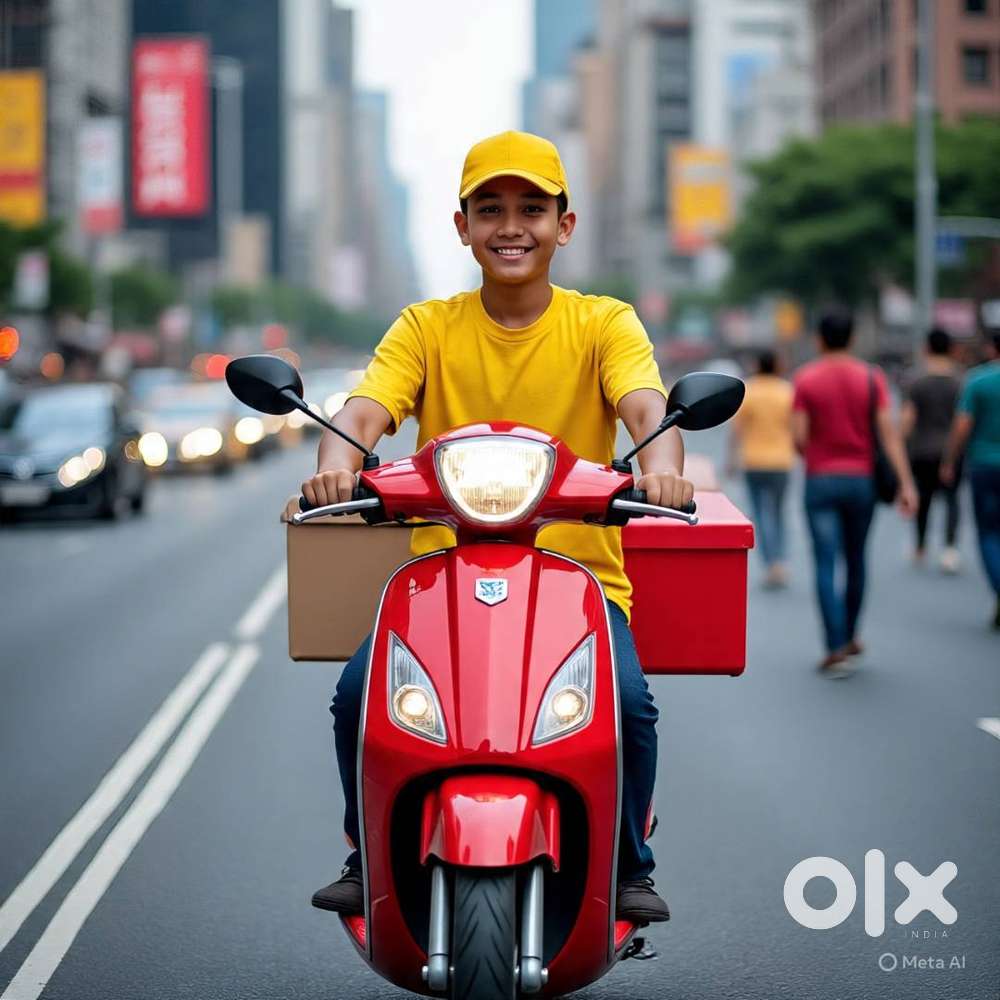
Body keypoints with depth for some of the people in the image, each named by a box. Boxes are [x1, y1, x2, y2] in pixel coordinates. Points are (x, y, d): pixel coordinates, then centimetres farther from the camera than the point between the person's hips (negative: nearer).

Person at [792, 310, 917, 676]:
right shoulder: (872, 378, -2)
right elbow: (889, 433, -9)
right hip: (862, 480, 2)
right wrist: (906, 483, -11)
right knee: (856, 560, 18)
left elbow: (799, 437, -8)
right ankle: (850, 638, 31)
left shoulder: (806, 379, -5)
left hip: (821, 480, -2)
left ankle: (837, 648, -12)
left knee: (826, 565, -2)